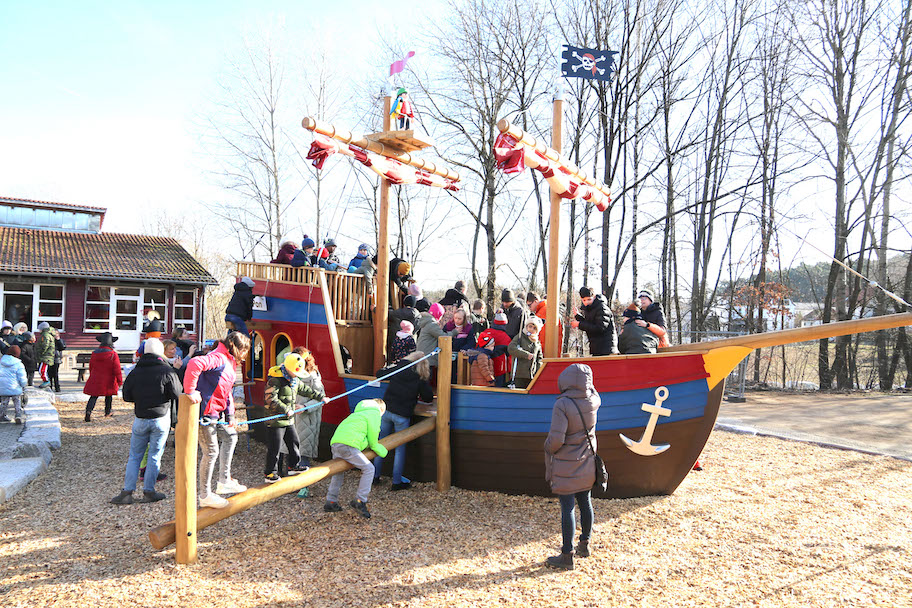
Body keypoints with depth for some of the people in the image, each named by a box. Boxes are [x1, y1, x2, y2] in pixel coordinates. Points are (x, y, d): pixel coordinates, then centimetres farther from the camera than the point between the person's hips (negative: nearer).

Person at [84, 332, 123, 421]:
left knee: (93, 396, 3)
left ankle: (88, 411, -19)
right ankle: (107, 412, 31)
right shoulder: (113, 355, -15)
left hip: (95, 381, 2)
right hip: (108, 381, -2)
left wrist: (92, 377, 28)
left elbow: (91, 367, 13)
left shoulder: (94, 353, -1)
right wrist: (120, 382, -5)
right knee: (109, 396, 18)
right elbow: (117, 370, -14)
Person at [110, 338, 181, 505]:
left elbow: (126, 396, 7)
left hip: (140, 419, 2)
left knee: (134, 456, 12)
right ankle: (148, 492, 10)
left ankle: (127, 492, 9)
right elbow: (178, 395, -8)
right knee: (155, 456, 6)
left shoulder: (135, 372, 1)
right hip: (161, 419, -2)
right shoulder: (168, 371, -9)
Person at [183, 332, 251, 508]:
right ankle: (205, 496, 14)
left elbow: (227, 391, 17)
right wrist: (191, 391, -34)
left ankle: (224, 481, 30)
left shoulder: (229, 361, 13)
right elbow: (194, 364, -38)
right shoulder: (218, 358, -20)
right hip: (205, 411, -11)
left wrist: (230, 414, 10)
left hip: (217, 410, 11)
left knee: (231, 435, 22)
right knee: (211, 452, -1)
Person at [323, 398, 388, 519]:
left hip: (335, 442, 9)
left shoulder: (358, 413, 32)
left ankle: (330, 501, 25)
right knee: (368, 468, -1)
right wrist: (382, 451, 19)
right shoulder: (375, 414, 7)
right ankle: (359, 501, -4)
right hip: (347, 445, -9)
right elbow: (372, 439, 4)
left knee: (338, 471, 26)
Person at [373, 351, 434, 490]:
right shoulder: (421, 378, -6)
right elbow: (429, 398, 2)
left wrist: (386, 369, 31)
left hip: (386, 410, 3)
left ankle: (375, 475, 25)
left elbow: (379, 374, 11)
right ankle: (396, 482, 11)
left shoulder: (397, 369, 1)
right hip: (402, 415, -3)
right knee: (400, 448, 7)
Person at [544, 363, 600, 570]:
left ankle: (567, 555, 7)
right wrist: (586, 381, 21)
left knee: (567, 508, 0)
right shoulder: (593, 401, -6)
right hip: (587, 463, 6)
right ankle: (584, 544, 35)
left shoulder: (562, 404, -23)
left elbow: (556, 439, -24)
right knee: (585, 503, 19)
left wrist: (548, 448, -6)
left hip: (566, 466, -6)